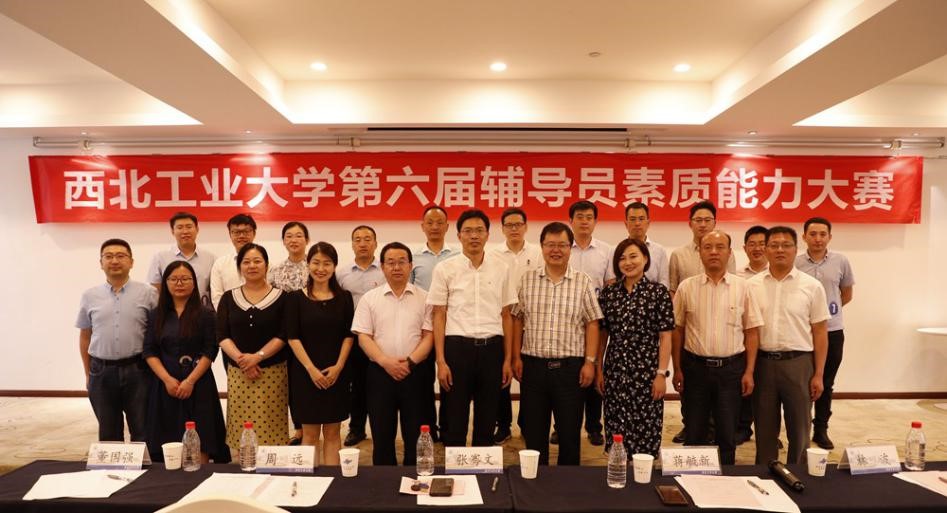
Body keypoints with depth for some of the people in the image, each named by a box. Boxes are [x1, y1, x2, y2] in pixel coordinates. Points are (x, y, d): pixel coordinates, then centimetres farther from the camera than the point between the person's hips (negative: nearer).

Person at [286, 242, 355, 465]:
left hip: (336, 372, 1)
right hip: (306, 373, -1)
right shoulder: (297, 298, 0)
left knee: (332, 432, 7)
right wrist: (311, 369, -13)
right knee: (310, 432, 6)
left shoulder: (344, 297, 4)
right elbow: (293, 338, -5)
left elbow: (349, 335, 1)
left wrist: (338, 366, -10)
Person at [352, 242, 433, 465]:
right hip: (380, 372, 1)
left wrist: (410, 361, -14)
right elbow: (363, 337, 0)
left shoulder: (424, 298, 4)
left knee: (415, 436, 5)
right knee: (382, 435, 8)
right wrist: (385, 362, -14)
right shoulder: (369, 298, 6)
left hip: (415, 372, 0)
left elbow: (429, 336, 0)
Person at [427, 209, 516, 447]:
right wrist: (441, 361, -6)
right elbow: (439, 316, 0)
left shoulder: (501, 268, 5)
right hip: (457, 347, -2)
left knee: (487, 419, 12)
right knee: (454, 419, 6)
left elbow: (506, 316, 9)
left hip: (492, 348, 2)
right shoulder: (445, 268, -1)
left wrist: (507, 359, 6)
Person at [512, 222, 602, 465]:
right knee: (533, 430, 12)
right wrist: (516, 357, 2)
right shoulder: (527, 279, 4)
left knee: (570, 431, 8)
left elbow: (591, 324, 0)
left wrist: (590, 361, -6)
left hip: (570, 365, -1)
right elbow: (518, 319, 6)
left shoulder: (583, 282, 0)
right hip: (532, 364, 1)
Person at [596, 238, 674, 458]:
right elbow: (602, 334, 9)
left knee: (646, 429, 4)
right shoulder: (608, 293, 6)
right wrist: (599, 370, 7)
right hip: (615, 371, 3)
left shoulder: (658, 292, -2)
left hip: (646, 371, -3)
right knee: (616, 430, 8)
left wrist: (662, 373, -9)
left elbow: (665, 336, -4)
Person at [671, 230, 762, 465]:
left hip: (731, 368, 0)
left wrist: (749, 371, -2)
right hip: (695, 366, 0)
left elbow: (752, 331, 2)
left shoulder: (742, 287, -1)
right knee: (695, 432, 11)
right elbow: (677, 330, 3)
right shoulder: (686, 287, -1)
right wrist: (677, 369, 2)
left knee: (728, 433, 9)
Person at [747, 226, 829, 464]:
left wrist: (818, 374, -3)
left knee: (799, 428, 10)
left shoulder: (812, 286, -1)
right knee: (764, 428, 13)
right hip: (762, 362, 1)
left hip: (798, 363, -1)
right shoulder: (752, 285, 3)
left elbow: (819, 333, 0)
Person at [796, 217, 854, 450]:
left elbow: (847, 294, 12)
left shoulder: (841, 262, -1)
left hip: (832, 330, 2)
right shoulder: (794, 263, -7)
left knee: (826, 383, 12)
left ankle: (821, 429, 25)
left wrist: (830, 309, 10)